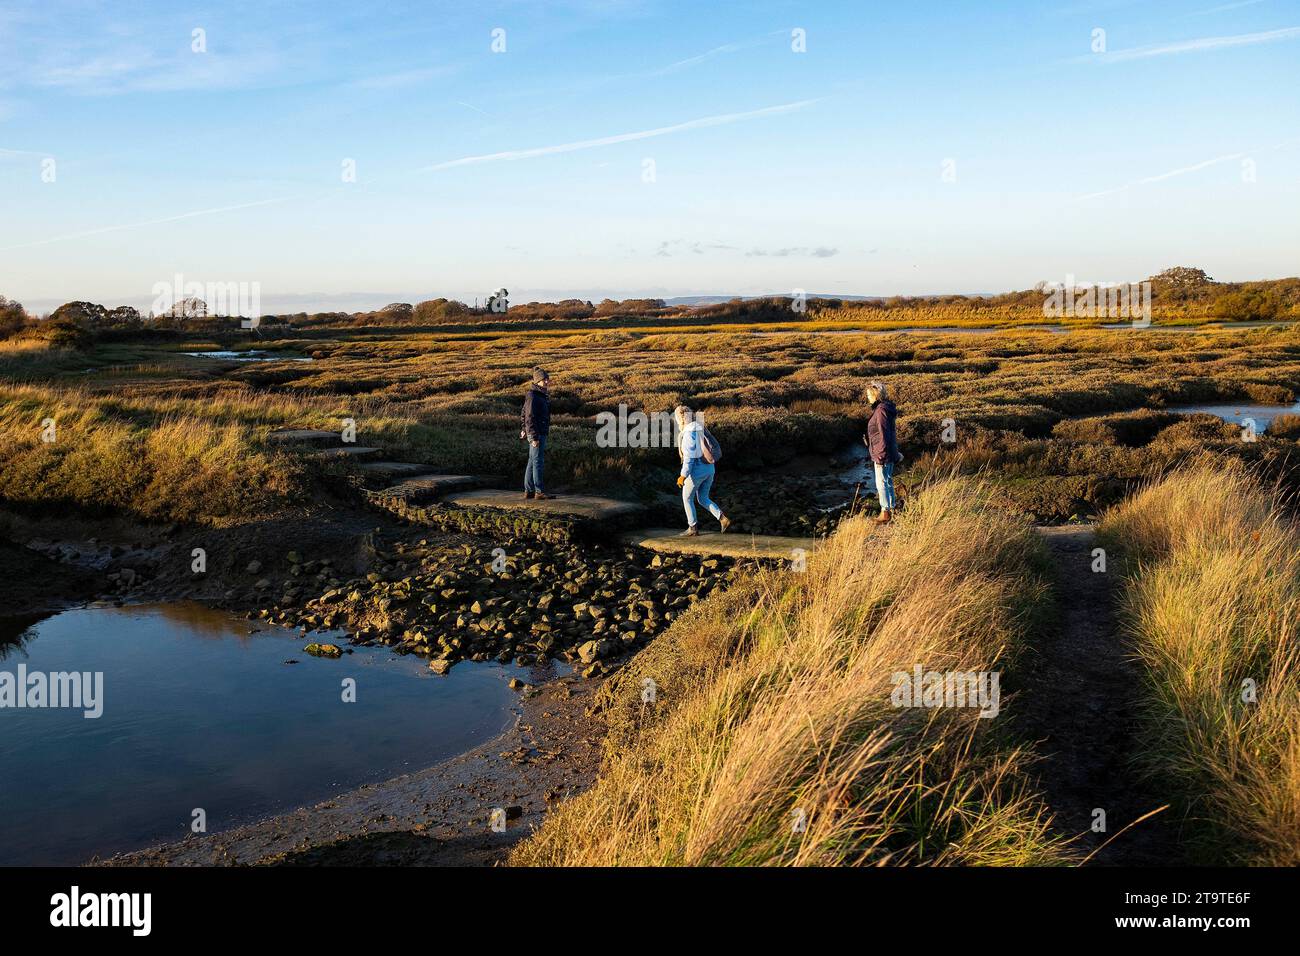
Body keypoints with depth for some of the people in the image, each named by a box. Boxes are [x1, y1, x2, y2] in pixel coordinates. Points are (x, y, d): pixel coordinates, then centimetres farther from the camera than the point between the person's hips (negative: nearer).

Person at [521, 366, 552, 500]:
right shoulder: (532, 396, -16)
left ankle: (528, 491, 16)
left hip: (541, 432, 10)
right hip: (536, 434, -10)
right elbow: (530, 418, -20)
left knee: (532, 462, 12)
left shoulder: (542, 395, 14)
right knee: (538, 462, -8)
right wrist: (534, 437, -22)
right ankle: (539, 492, -6)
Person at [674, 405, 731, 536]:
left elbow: (689, 457, -23)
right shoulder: (701, 429, 10)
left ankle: (693, 528, 18)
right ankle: (723, 519, 3)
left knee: (687, 498, 11)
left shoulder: (689, 433, -19)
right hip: (709, 469, 8)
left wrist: (683, 476, -19)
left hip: (696, 470, -8)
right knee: (703, 499, 19)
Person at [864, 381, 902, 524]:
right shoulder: (886, 407, 9)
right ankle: (892, 507, 30)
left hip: (882, 453, -10)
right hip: (890, 453, 10)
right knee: (888, 481, 19)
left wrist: (880, 456, -20)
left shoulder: (881, 410, -21)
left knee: (881, 483, -2)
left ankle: (885, 513, 4)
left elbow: (884, 435, -23)